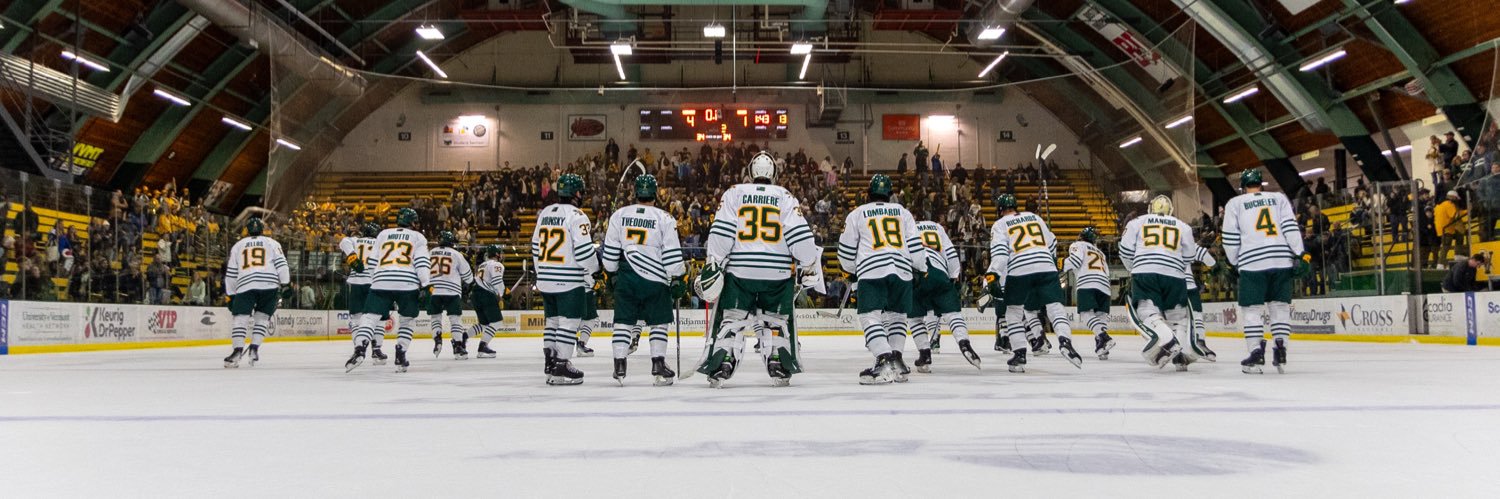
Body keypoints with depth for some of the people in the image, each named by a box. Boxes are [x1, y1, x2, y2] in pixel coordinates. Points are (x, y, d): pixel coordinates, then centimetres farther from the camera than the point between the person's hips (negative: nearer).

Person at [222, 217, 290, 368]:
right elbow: (281, 263, 5)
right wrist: (285, 282, 7)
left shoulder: (238, 245, 23)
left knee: (240, 317, -1)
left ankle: (238, 350, -16)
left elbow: (231, 272, 20)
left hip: (245, 285, 0)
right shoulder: (272, 243, 19)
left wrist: (230, 294, 24)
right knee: (262, 317, 10)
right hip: (269, 284, 0)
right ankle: (254, 348, -3)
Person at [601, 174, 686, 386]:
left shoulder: (619, 215, 5)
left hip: (626, 278, 2)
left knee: (623, 320, 7)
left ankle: (619, 366, 3)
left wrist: (611, 273, 20)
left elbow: (610, 250, 9)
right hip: (655, 279, -2)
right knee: (659, 322, 8)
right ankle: (658, 365, 4)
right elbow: (672, 253, -4)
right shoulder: (664, 218, -2)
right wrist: (677, 278, 4)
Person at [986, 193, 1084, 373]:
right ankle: (1065, 341, -22)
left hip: (1019, 271, -2)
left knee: (1014, 311, 12)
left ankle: (1019, 354, 6)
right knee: (1055, 306, 2)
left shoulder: (999, 225, 10)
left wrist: (993, 274, -11)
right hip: (1046, 268, 3)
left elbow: (999, 252, -5)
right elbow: (1051, 242, 30)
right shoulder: (1034, 217, 23)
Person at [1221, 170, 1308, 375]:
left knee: (1251, 308, 3)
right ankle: (1280, 350, 2)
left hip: (1252, 263, -2)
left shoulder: (1235, 203, 11)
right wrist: (1300, 255, 0)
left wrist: (1235, 262, 17)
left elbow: (1230, 238, 6)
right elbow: (1290, 227, 3)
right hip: (1283, 260, 2)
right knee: (1280, 306, 10)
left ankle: (1256, 352, -5)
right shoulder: (1279, 198, 16)